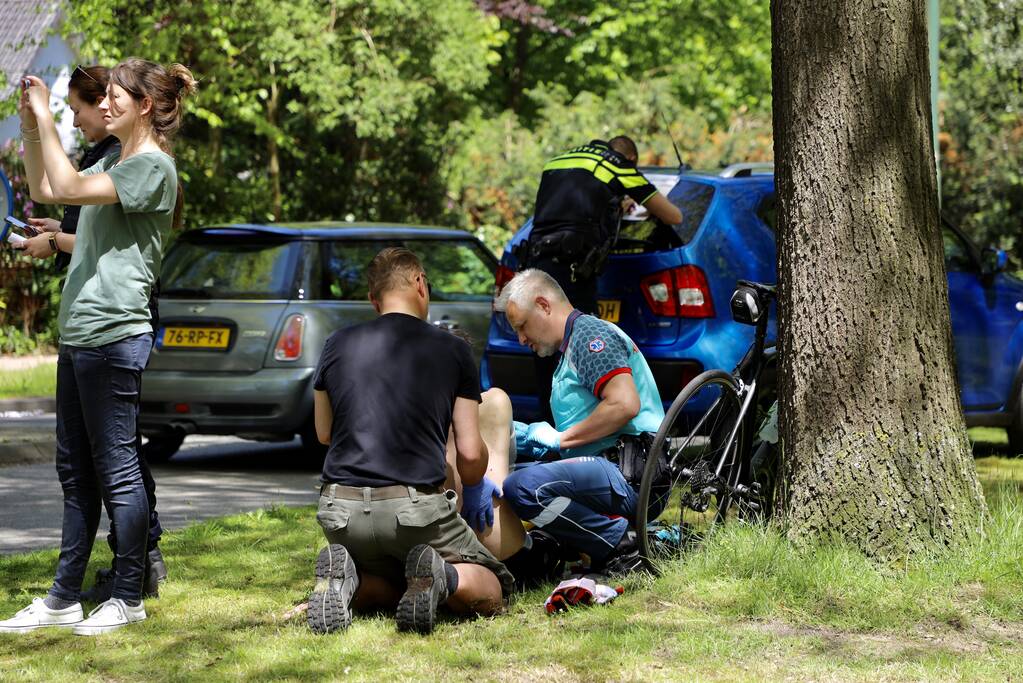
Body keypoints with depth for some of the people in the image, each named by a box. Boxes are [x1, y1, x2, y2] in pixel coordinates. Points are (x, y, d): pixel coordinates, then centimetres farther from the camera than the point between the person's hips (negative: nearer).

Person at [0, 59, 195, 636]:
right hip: (79, 335, 10)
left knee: (117, 468, -3)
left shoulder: (152, 167, -11)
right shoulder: (115, 164, 18)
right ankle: (65, 598, 17)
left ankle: (129, 598, 4)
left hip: (114, 338, -10)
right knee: (76, 472, 12)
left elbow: (68, 189, -22)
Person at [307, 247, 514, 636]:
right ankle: (442, 576, -20)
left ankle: (345, 579, -5)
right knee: (490, 592, 14)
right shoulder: (452, 351, 4)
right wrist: (474, 489, 27)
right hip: (415, 508, -3)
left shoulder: (338, 346, 10)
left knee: (385, 588, 30)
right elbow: (470, 453, 5)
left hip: (342, 513, 3)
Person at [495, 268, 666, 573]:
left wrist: (559, 438, -11)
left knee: (523, 488, -30)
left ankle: (624, 546, -18)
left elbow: (625, 405, -21)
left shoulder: (591, 333, -5)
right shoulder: (571, 348, 29)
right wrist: (529, 437, 16)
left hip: (630, 478, -11)